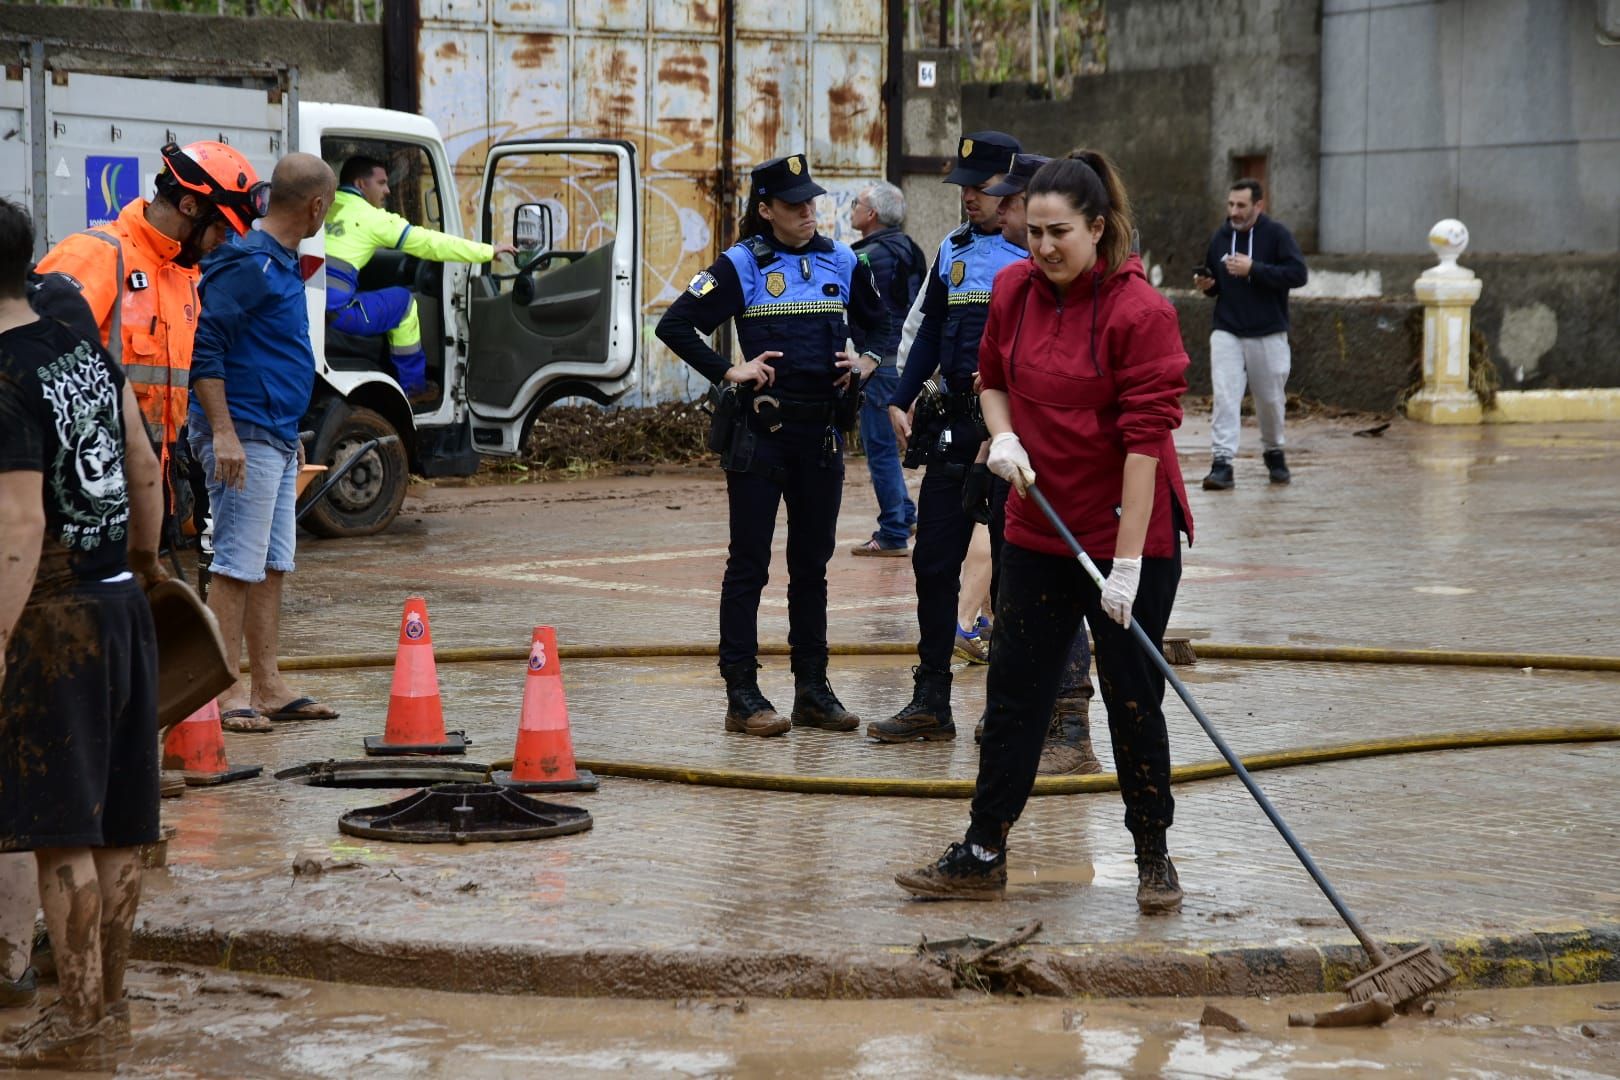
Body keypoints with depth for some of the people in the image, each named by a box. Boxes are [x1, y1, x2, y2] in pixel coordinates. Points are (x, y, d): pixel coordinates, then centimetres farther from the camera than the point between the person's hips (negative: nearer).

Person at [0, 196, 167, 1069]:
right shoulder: (84, 349, 7)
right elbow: (146, 474, 16)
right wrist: (144, 557, 31)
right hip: (121, 606, 9)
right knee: (115, 826, 14)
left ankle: (79, 1023, 5)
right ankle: (109, 1003, 25)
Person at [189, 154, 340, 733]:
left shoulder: (283, 264, 16)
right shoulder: (247, 263, -15)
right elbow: (203, 348, -20)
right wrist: (223, 432, -23)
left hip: (277, 440, 10)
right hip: (244, 437, -10)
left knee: (272, 566, 12)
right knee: (238, 566, -7)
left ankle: (268, 689, 17)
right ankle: (225, 693, -4)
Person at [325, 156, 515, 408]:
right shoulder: (370, 217, -1)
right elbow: (430, 243, 2)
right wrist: (488, 251, 10)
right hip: (333, 310, -7)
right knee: (402, 301, 13)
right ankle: (413, 389, 22)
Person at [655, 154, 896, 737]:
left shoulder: (841, 263, 9)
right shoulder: (741, 265, -4)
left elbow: (881, 324, 22)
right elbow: (674, 324, -5)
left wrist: (867, 362, 2)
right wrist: (728, 371, -11)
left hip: (821, 430, 4)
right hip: (760, 430, -4)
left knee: (812, 564, 10)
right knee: (749, 564, -1)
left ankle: (813, 690, 17)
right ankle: (742, 695, 1)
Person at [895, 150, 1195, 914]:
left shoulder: (1140, 311, -17)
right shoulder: (1013, 290, 1)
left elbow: (1144, 441, -20)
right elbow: (994, 380, 17)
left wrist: (1126, 565, -22)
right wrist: (1004, 436, -6)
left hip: (1129, 534, -5)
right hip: (1038, 531, 5)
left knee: (1133, 699, 4)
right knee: (1014, 691, 7)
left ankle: (1154, 857, 19)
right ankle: (983, 856, 15)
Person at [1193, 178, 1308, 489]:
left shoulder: (1276, 234, -6)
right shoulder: (1220, 237, 6)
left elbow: (1298, 274, -16)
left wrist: (1253, 270, -22)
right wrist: (1206, 285, -4)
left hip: (1268, 335, -2)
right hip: (1226, 333, 2)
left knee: (1271, 399, 11)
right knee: (1225, 397, -11)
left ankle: (1274, 454, 33)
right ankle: (1222, 464, -13)